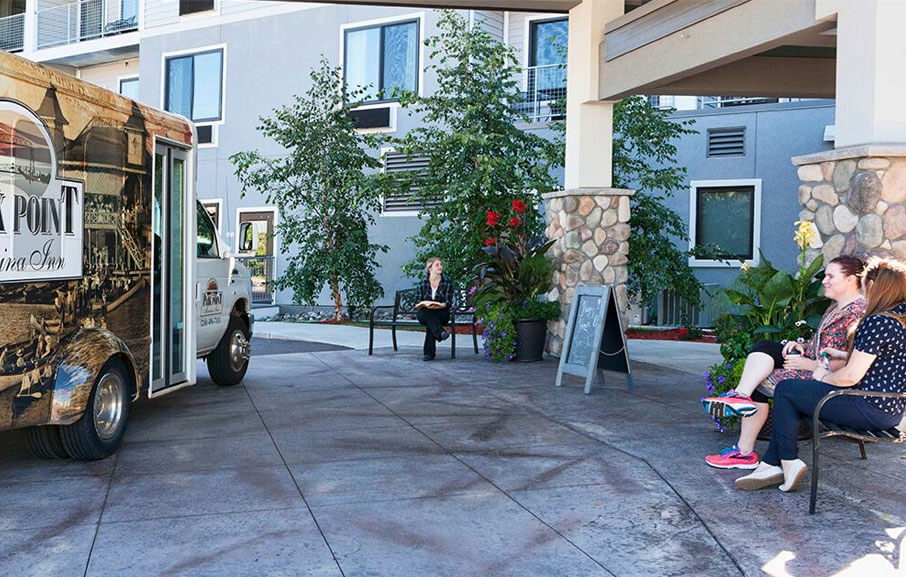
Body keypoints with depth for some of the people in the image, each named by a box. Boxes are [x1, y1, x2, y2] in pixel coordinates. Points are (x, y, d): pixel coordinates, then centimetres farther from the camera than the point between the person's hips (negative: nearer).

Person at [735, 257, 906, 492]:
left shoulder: (877, 323, -23)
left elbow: (852, 376, -22)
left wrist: (824, 377, -2)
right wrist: (842, 355, 14)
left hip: (871, 409, -10)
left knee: (785, 390, -1)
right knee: (796, 392, 16)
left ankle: (789, 462, 5)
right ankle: (772, 464, 14)